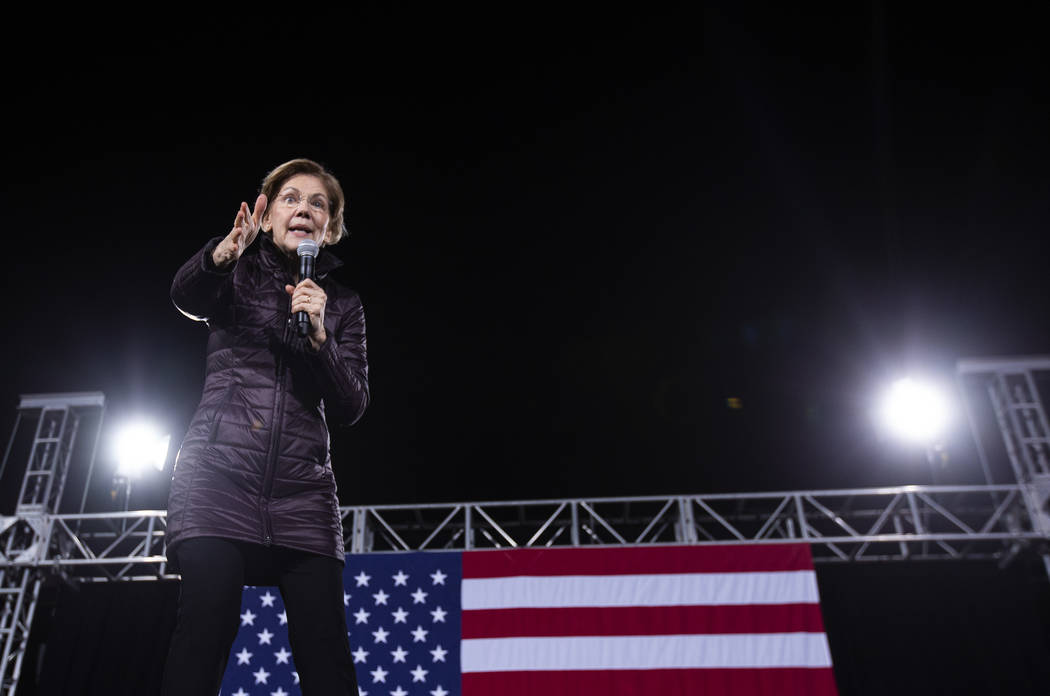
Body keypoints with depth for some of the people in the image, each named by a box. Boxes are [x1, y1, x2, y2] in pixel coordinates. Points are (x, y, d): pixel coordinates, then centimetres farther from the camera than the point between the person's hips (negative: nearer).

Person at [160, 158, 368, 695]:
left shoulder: (342, 305, 16)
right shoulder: (238, 273, 13)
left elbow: (351, 407, 7)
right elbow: (186, 296, -11)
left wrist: (318, 335, -8)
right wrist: (221, 254, -32)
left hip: (302, 493, 2)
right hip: (219, 478, -1)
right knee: (205, 633, -15)